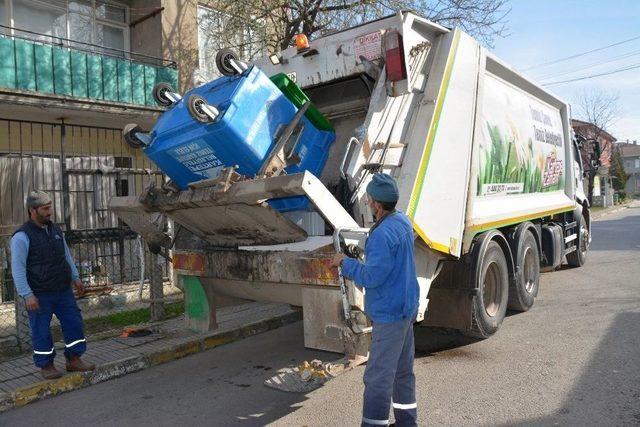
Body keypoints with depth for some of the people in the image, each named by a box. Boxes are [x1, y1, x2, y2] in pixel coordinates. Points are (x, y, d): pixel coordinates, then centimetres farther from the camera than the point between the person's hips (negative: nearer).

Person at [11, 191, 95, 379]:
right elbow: (18, 268, -15)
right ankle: (46, 366, 20)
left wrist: (75, 277, 15)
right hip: (39, 295, -6)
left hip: (63, 291, 6)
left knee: (73, 323, 7)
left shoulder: (55, 230, 9)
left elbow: (66, 255, 19)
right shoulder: (22, 236, -13)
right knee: (41, 330, 5)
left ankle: (73, 360, 19)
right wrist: (27, 295, -19)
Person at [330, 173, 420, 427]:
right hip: (407, 308, 10)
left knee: (378, 376, -2)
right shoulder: (403, 221, 6)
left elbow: (372, 276, -25)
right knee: (403, 370, 20)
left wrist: (344, 263, -12)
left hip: (389, 314, -10)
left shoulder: (383, 234, -25)